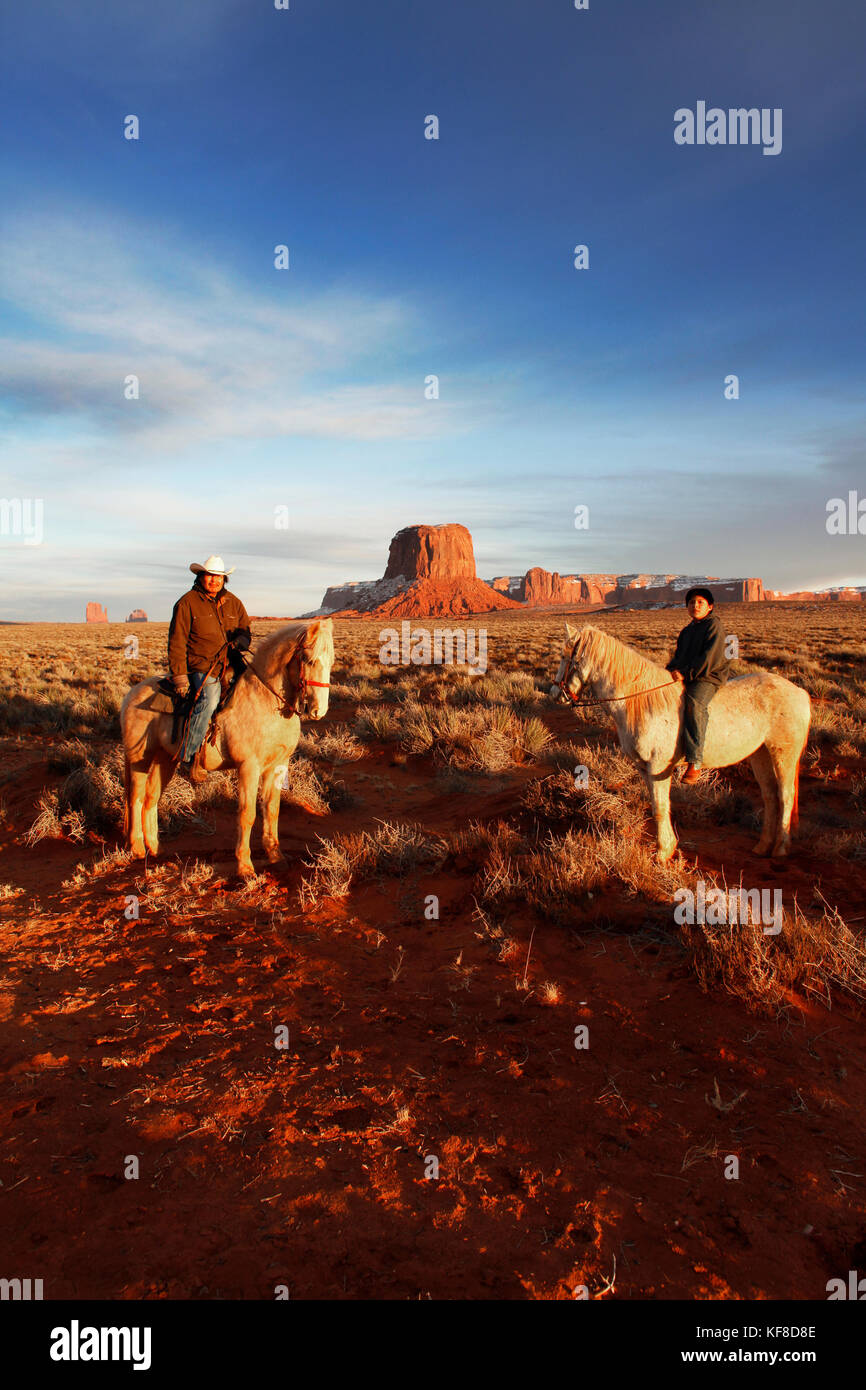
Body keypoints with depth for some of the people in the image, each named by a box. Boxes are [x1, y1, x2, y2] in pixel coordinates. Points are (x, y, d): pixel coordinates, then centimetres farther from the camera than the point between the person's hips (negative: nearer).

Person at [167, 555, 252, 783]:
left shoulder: (234, 603, 15)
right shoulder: (187, 603, 1)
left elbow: (246, 632, 20)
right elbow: (177, 642, -2)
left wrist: (240, 642, -6)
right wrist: (179, 675, -9)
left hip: (232, 665, 5)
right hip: (202, 666, -5)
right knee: (209, 698, -32)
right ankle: (189, 758, -26)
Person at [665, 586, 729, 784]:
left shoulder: (714, 625, -4)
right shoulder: (687, 630, 21)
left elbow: (711, 658, -14)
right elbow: (679, 655, 25)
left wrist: (687, 673, -20)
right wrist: (670, 670, 3)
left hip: (708, 678, -9)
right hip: (685, 677, 9)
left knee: (694, 703, -35)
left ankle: (694, 763, -41)